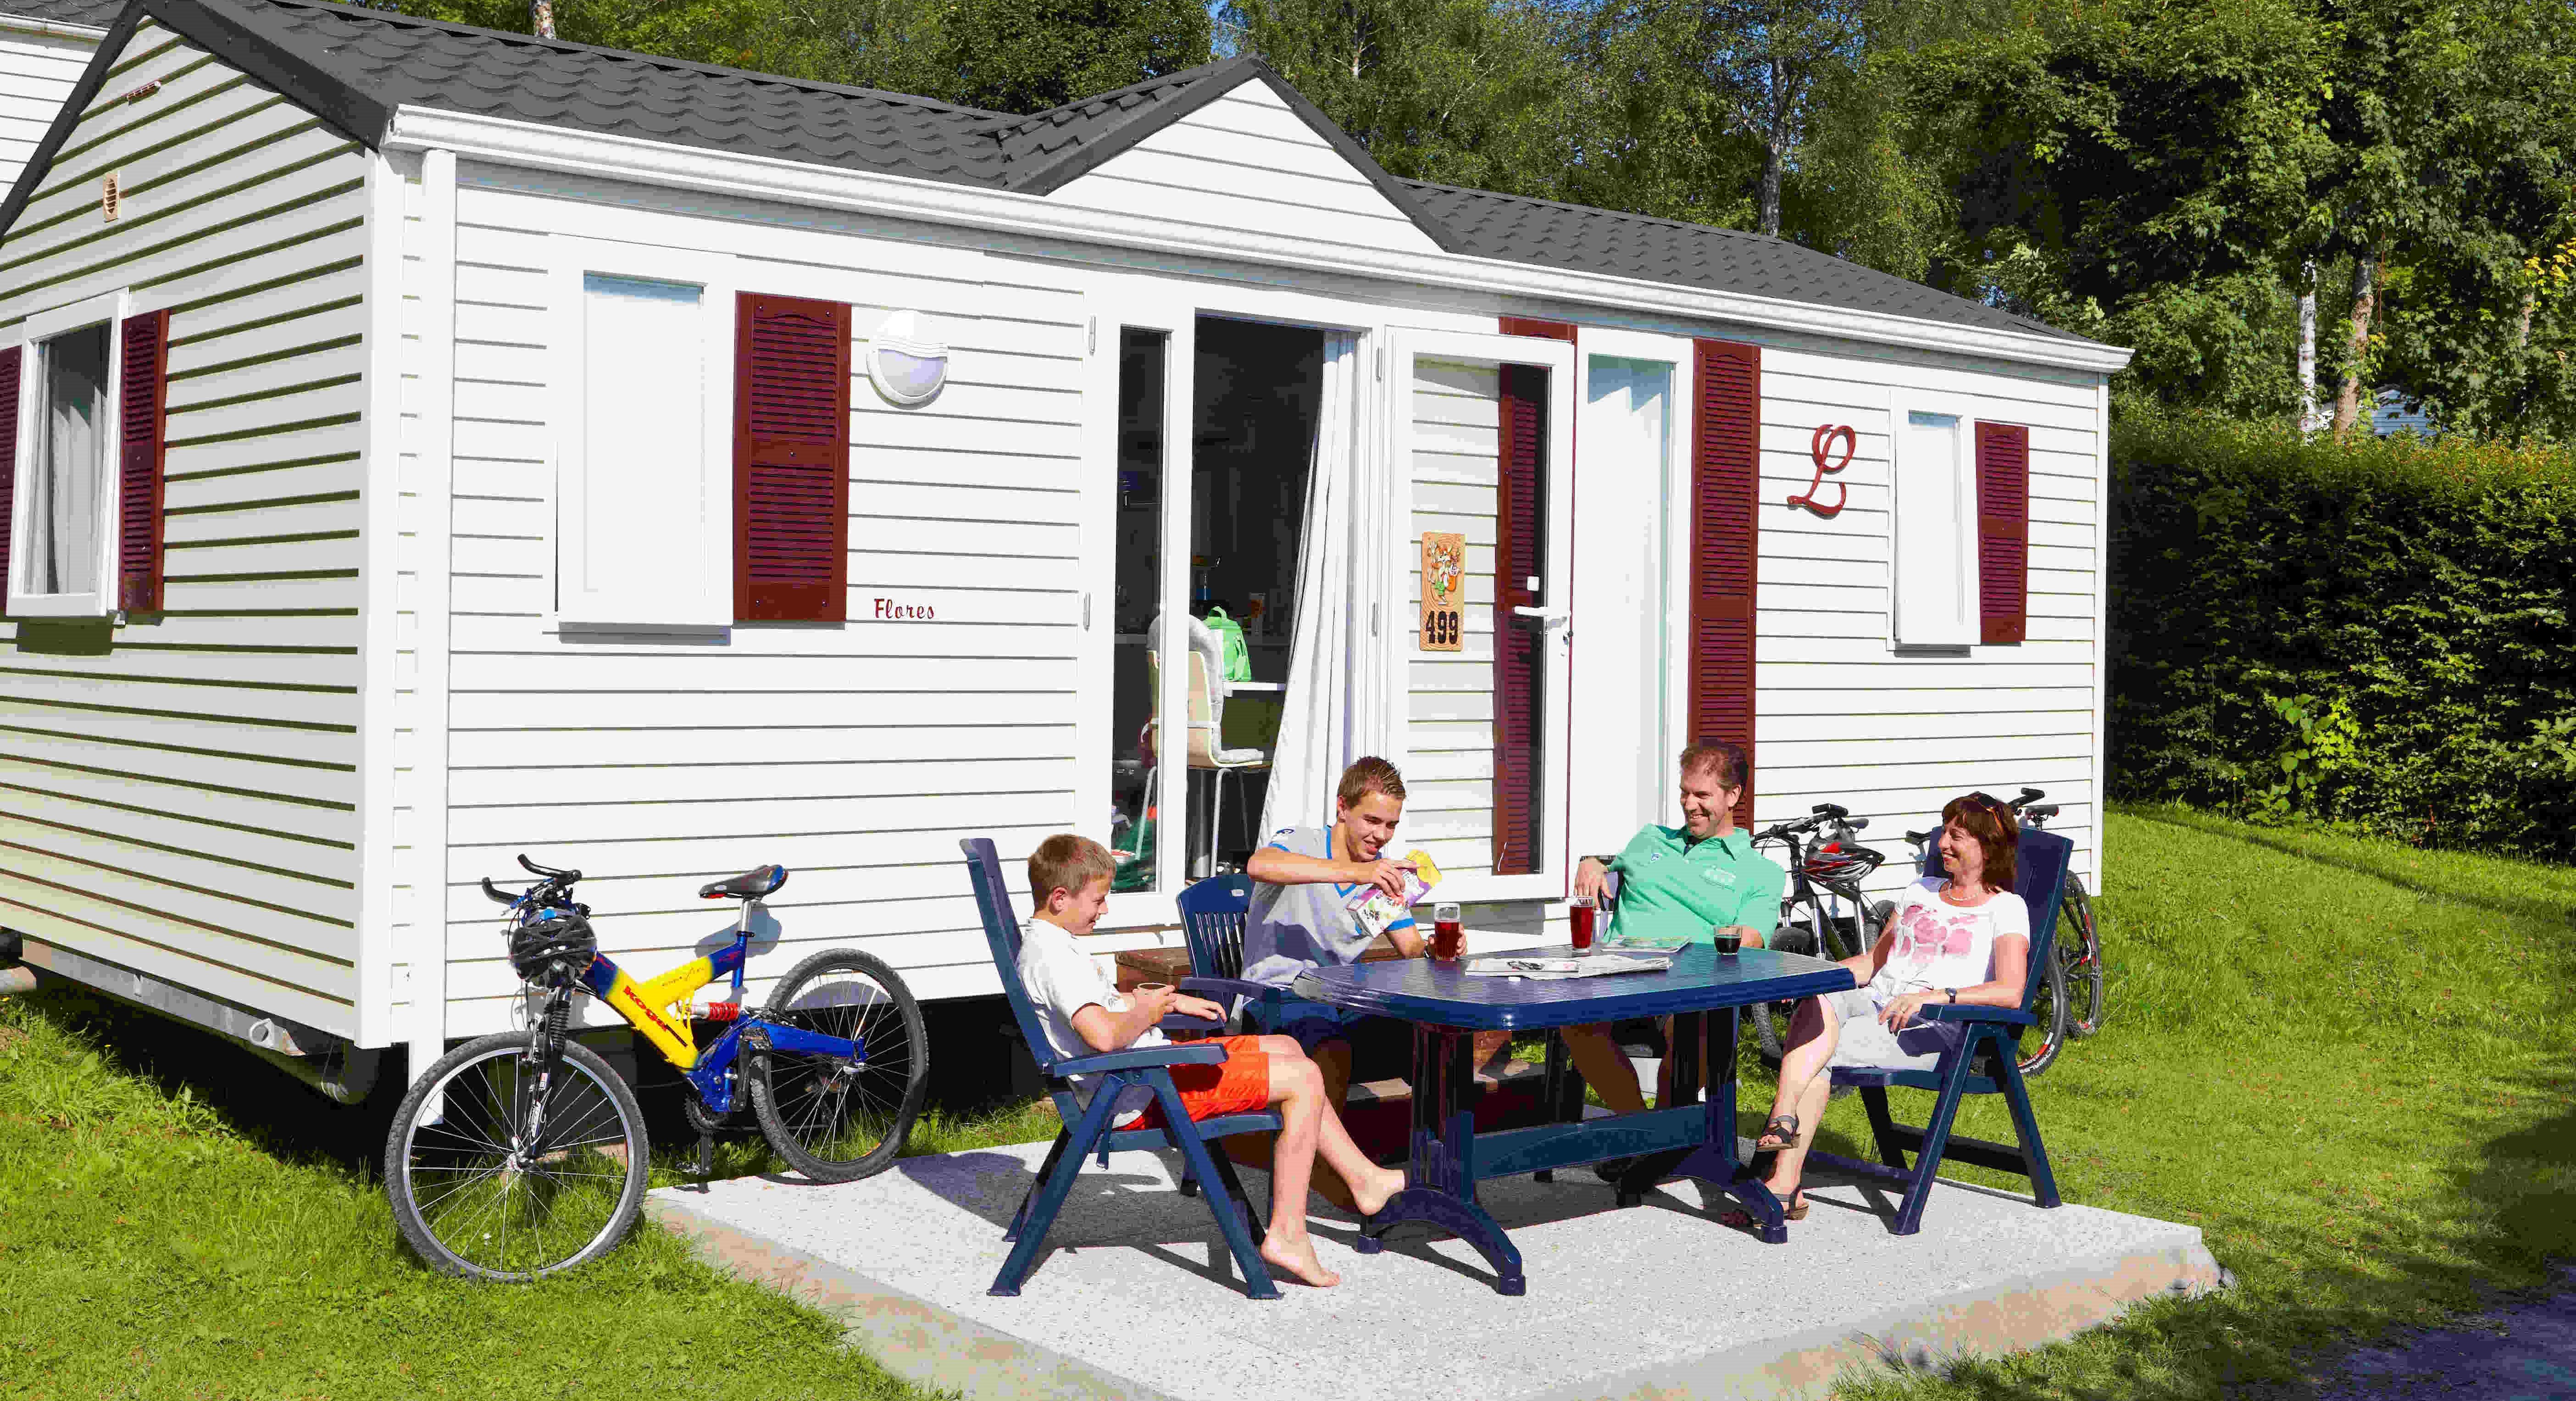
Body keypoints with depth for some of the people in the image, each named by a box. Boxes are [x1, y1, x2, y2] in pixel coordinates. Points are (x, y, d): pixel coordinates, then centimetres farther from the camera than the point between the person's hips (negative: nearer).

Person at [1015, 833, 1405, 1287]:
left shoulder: (1044, 944, 13)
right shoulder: (1054, 956, -22)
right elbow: (1103, 1034, -36)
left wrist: (1171, 1000, 20)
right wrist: (1145, 1013, -15)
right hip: (1142, 1097, -12)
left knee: (1285, 1048, 20)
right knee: (1304, 1079, -10)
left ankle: (1364, 1177, 23)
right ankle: (1287, 1234, -9)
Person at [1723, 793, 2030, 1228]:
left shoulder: (2007, 908, 6)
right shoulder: (1920, 891, 27)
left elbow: (2010, 992, -11)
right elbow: (1874, 961, 28)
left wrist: (1934, 995, -26)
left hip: (1936, 1029, -5)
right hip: (1875, 1004, 5)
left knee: (1818, 1055, -29)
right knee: (1819, 1002, -32)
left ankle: (1781, 1183, -29)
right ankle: (1781, 1121, -44)